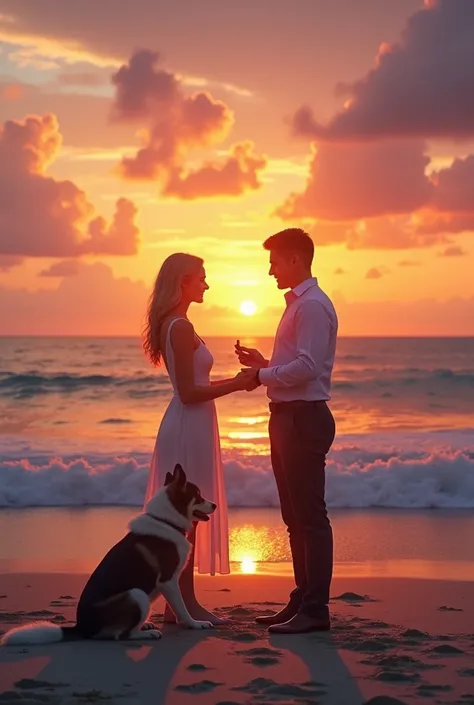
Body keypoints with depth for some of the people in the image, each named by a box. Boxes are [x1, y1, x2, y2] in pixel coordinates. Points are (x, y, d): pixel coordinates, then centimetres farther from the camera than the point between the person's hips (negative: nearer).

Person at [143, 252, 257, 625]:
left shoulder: (173, 325, 14)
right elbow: (189, 392, -19)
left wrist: (236, 380, 12)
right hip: (189, 428, -10)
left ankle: (181, 601, 18)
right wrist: (236, 385, -13)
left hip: (186, 427, 10)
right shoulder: (181, 327, -16)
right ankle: (183, 603, 3)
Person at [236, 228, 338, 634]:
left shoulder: (313, 306, -13)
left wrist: (261, 375, -11)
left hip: (304, 418, -10)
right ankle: (303, 600, 21)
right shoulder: (297, 304, 18)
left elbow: (306, 367, -22)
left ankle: (315, 609, -3)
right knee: (295, 516, 14)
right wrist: (264, 364, 8)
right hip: (288, 417, 10)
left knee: (309, 516, -7)